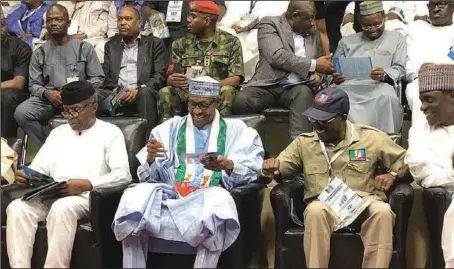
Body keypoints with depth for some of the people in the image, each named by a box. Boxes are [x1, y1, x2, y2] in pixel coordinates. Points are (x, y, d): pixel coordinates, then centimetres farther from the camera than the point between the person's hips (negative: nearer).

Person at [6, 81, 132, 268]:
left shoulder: (110, 132, 8)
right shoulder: (57, 133, 26)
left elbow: (123, 174, -5)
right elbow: (38, 168, 20)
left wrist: (86, 184, -19)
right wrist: (26, 176, -5)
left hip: (86, 196, -5)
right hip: (50, 195, 5)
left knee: (61, 208, -37)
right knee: (16, 207, -25)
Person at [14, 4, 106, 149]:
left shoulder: (84, 48, 8)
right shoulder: (39, 53, 13)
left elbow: (98, 78, 5)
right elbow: (34, 85, 11)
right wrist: (46, 93, -13)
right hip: (49, 99, 2)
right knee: (21, 113, -27)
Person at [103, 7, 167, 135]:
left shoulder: (154, 43, 11)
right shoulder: (111, 45, 22)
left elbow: (160, 75, 1)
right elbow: (105, 75, 14)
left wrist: (138, 90, -14)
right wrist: (115, 90, -8)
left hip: (144, 93, -2)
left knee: (145, 93, -37)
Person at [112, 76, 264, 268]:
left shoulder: (236, 130, 16)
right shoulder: (170, 127, 20)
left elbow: (252, 172, 3)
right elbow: (147, 176, 14)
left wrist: (228, 165, -18)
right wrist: (150, 159, -9)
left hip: (209, 198, -2)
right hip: (169, 194, 2)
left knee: (218, 200, -37)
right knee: (133, 199, -28)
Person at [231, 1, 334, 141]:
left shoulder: (315, 35, 18)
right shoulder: (270, 23, 2)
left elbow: (317, 68, 25)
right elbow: (276, 56, -14)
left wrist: (317, 76, -1)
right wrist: (313, 65, -14)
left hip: (297, 88, 3)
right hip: (268, 85, -3)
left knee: (304, 92, -34)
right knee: (241, 101, -33)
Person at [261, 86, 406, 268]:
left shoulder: (371, 137, 9)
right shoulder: (304, 142, 13)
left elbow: (405, 161, 17)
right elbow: (280, 169, 17)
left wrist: (392, 175, -5)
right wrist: (273, 166, -8)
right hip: (324, 205, 0)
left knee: (382, 211, -35)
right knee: (315, 211, -37)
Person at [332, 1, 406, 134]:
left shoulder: (396, 38, 19)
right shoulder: (347, 41, 23)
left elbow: (399, 69, 9)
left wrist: (384, 75, -14)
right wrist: (335, 78, -4)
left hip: (379, 86, -1)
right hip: (350, 85, 2)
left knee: (387, 97, -38)